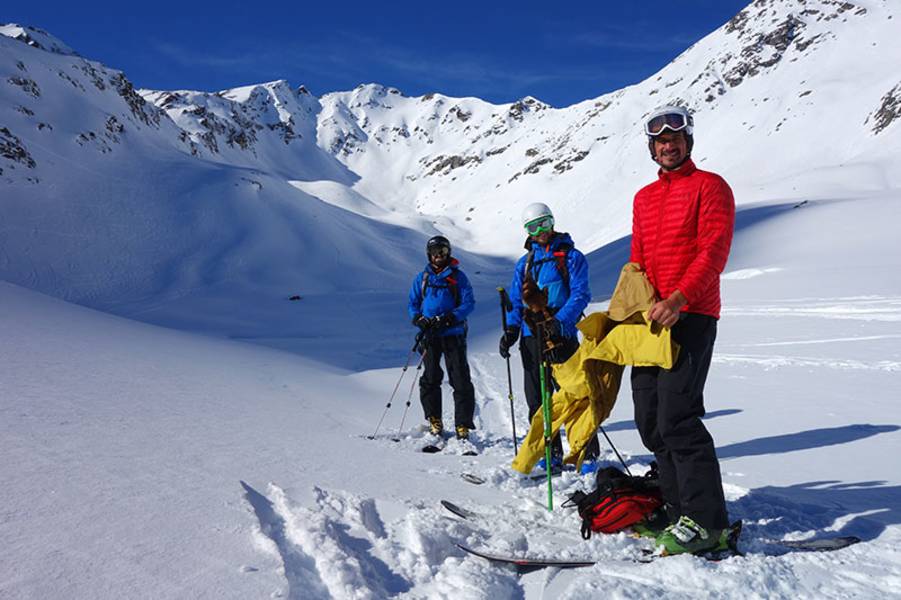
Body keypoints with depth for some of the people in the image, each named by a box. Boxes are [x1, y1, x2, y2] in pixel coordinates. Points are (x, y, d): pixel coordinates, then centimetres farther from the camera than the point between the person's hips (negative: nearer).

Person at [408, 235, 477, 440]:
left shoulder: (458, 276, 3)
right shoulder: (422, 278, 12)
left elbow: (469, 303, -3)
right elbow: (413, 303, 14)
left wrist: (449, 318, -18)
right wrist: (418, 319, -7)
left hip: (453, 334, -2)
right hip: (429, 335, 3)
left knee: (461, 381, -4)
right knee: (430, 379, 4)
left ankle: (463, 425, 2)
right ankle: (434, 420, 17)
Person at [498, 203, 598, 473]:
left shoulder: (571, 256, 3)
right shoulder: (524, 263, 17)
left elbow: (580, 295, -8)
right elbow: (515, 300, 15)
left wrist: (559, 321, -23)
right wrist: (511, 329, -2)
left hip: (561, 337, -5)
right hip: (531, 339, 5)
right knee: (537, 402, 7)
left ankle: (589, 453, 6)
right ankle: (552, 453, 18)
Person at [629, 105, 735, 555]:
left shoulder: (710, 186, 2)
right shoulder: (644, 197, 22)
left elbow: (713, 252, -10)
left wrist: (678, 298, -23)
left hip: (691, 316, -7)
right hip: (651, 318, 7)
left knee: (676, 417, -15)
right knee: (650, 421, 3)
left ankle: (706, 522, -5)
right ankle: (682, 512, 12)